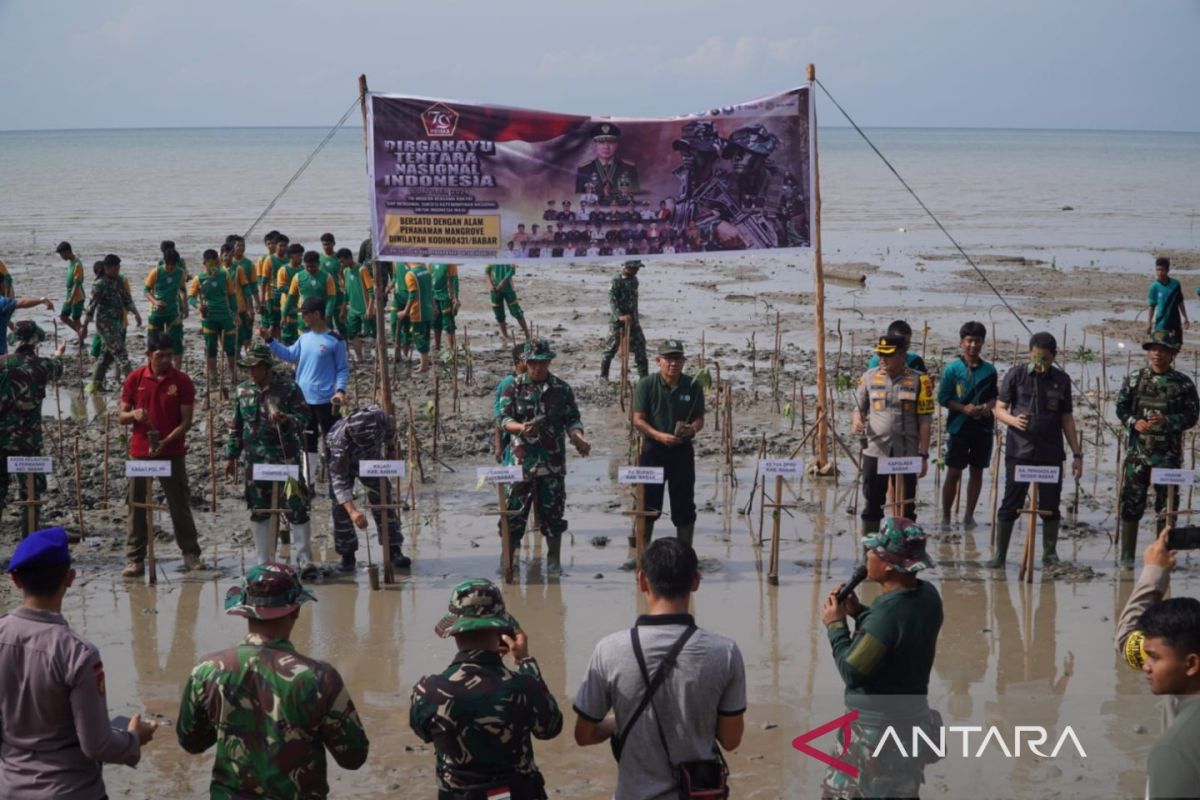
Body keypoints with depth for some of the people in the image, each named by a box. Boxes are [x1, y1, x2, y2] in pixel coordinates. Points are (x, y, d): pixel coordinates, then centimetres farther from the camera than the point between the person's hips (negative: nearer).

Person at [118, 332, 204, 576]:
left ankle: (191, 554, 13)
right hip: (140, 452, 1)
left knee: (180, 505, 5)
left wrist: (165, 441, -18)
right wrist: (134, 414, -18)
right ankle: (135, 559, 6)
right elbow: (121, 417, 6)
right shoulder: (134, 379, 1)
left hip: (173, 453, -1)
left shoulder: (182, 381, -3)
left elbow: (186, 421, -4)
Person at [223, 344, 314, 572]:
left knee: (296, 510, -5)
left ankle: (304, 561, 4)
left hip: (286, 459, -4)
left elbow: (303, 417, -8)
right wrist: (231, 455, 12)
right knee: (259, 512, 9)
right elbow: (236, 425, 14)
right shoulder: (243, 390, 8)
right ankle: (265, 563, 19)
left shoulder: (288, 388, -6)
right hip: (255, 461, 4)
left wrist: (285, 419, -28)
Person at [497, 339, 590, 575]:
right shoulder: (514, 387, 2)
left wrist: (578, 438, -12)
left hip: (553, 461, 1)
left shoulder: (562, 389, 7)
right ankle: (509, 557, 11)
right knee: (515, 511, 0)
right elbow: (503, 419, -3)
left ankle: (554, 559, 16)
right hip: (521, 460, -1)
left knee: (553, 511, 6)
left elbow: (572, 420, 8)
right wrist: (522, 428, -23)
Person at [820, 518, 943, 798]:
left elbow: (851, 670, -23)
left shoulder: (887, 612, -30)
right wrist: (858, 612, 2)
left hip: (876, 729, -9)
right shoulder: (927, 596, -2)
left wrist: (836, 625, -10)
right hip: (913, 720, 9)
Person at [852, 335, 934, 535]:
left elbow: (924, 421, -1)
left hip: (907, 454, -2)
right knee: (872, 504, 6)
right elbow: (859, 407, 14)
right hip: (875, 451, 2)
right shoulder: (870, 377, 4)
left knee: (906, 506, 7)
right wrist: (858, 420, -10)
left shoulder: (918, 381, -2)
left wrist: (923, 455, -5)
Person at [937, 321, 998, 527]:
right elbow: (943, 398, -4)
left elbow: (995, 396, 13)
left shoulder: (989, 370, 4)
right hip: (958, 427, -3)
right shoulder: (952, 368, -5)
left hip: (983, 427, 3)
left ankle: (969, 515, 19)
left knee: (977, 471, 8)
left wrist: (987, 406, -9)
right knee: (953, 473, -1)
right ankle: (945, 516, 9)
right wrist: (964, 408, -16)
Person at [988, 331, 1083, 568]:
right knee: (1011, 504, 0)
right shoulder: (1016, 375, 1)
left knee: (1050, 506, 6)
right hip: (1019, 451, -2)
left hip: (1051, 453, 2)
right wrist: (1013, 420, -20)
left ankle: (1050, 554, 18)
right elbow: (999, 409, 2)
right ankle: (999, 554, 7)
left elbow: (1067, 418, 13)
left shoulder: (1061, 380, 8)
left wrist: (1077, 453, 10)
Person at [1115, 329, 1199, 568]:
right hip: (1138, 451, 1)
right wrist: (1134, 422, -12)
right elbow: (1121, 407, 7)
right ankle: (1127, 556, 10)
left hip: (1169, 454, -1)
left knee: (1167, 504, 4)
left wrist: (1167, 421, -18)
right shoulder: (1134, 379, 4)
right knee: (1131, 503, 3)